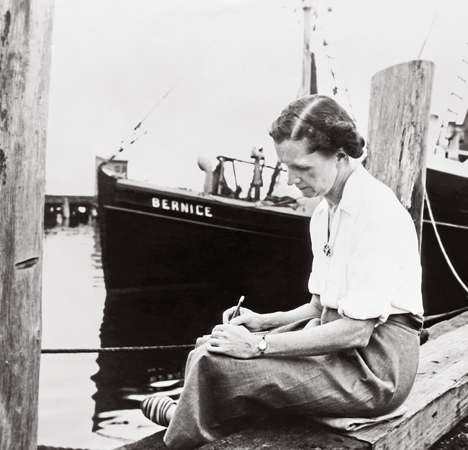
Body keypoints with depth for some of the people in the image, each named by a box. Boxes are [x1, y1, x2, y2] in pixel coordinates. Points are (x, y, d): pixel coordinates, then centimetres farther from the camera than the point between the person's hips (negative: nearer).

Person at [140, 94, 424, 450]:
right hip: (338, 338, 9)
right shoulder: (324, 215, 10)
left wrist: (258, 345, -20)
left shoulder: (377, 211, -19)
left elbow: (355, 331, -23)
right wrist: (263, 322, 2)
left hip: (375, 364, -9)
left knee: (213, 364, -18)